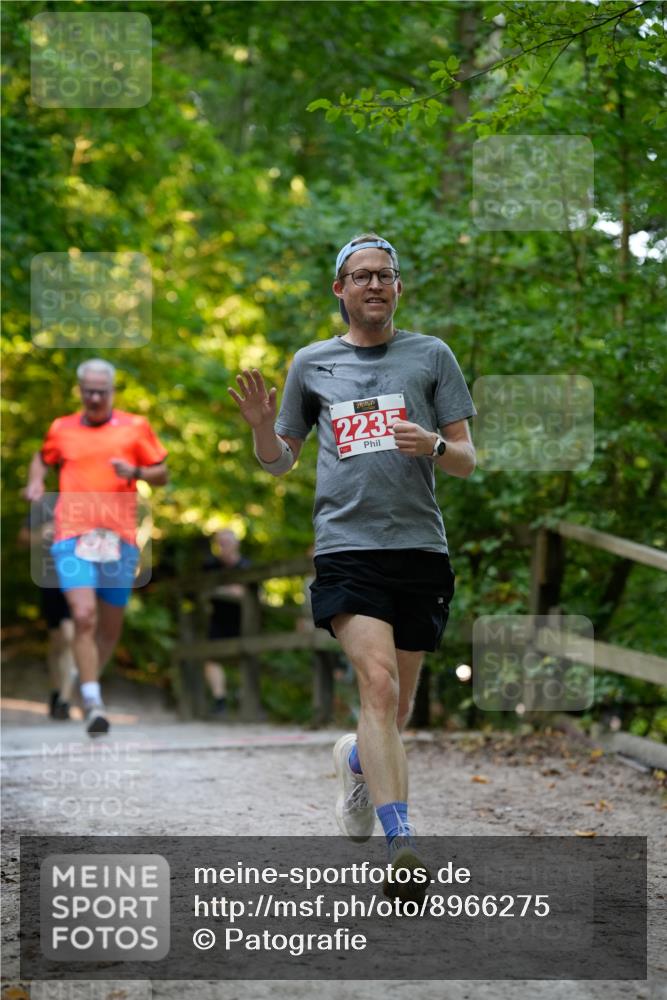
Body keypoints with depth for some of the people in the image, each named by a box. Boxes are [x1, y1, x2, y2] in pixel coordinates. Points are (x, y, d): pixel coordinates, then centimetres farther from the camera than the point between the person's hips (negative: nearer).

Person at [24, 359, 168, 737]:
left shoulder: (135, 427, 7)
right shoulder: (61, 429, 11)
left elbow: (162, 474, 10)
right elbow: (42, 458, 30)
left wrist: (136, 472, -10)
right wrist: (36, 481, 9)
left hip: (120, 538, 1)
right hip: (73, 536, -1)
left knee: (111, 626, 9)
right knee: (84, 617, -17)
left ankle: (91, 682, 34)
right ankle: (93, 703, -16)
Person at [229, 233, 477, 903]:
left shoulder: (431, 355, 11)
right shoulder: (311, 363, 13)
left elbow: (467, 461, 10)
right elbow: (279, 462, 20)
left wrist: (433, 445, -12)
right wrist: (261, 426, -2)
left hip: (420, 547, 2)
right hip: (346, 546, -1)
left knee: (397, 708, 9)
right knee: (377, 683, -22)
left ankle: (355, 759, 44)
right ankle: (401, 843, -26)